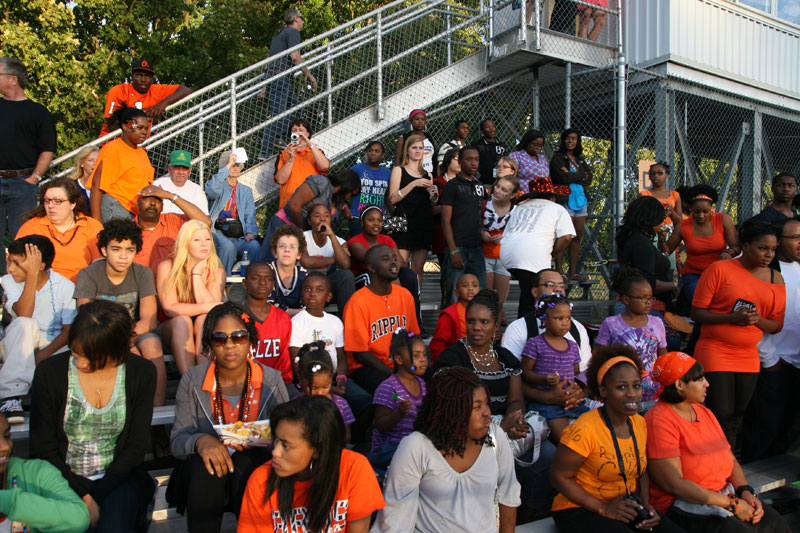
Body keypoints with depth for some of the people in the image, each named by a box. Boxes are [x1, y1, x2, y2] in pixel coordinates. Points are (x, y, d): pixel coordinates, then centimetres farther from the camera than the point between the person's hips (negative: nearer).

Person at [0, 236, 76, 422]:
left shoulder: (66, 286, -4)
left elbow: (69, 330, -8)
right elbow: (24, 315, -20)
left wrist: (44, 354, -24)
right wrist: (32, 275, -24)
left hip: (53, 346, -1)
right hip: (19, 347, 1)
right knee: (24, 325, -34)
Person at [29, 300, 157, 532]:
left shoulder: (142, 373, -7)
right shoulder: (50, 372, -8)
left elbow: (136, 446, -4)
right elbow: (42, 448, -5)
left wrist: (96, 497, -12)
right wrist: (82, 496, -13)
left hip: (117, 478, 0)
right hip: (64, 479, 0)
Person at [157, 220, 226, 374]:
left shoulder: (217, 271, -3)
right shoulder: (167, 267, -7)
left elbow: (211, 309, -18)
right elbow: (169, 308, -18)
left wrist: (197, 273, -17)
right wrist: (207, 307, -25)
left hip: (204, 334, 1)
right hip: (173, 329, -1)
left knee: (205, 319, -32)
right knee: (182, 320, -33)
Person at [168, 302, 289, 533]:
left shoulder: (271, 380, -3)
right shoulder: (192, 380, -2)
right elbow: (177, 440, -5)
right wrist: (200, 440, -28)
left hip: (254, 467, 0)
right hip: (203, 474, 0)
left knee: (246, 463, -32)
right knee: (205, 467, -32)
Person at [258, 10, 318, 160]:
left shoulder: (279, 34, 27)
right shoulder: (293, 32, -1)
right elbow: (295, 56, -16)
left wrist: (265, 87, 26)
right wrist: (309, 75, -9)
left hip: (271, 75, 9)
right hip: (281, 76, -9)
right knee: (277, 115, -11)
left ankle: (273, 137, 5)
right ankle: (265, 152, -14)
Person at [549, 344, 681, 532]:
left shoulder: (639, 423, 4)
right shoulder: (585, 429, -20)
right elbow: (558, 476, -15)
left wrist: (646, 505, -1)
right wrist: (603, 508, -17)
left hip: (627, 507, 7)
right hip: (580, 510, -7)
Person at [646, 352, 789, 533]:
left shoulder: (704, 412, 14)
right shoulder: (659, 421, -15)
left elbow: (731, 460, 17)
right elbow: (673, 484, -19)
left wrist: (746, 491, -3)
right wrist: (731, 504, -16)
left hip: (725, 495, 8)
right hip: (684, 505, -8)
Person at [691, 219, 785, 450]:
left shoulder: (776, 279, 9)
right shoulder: (719, 269, -5)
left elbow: (777, 325, 12)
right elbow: (697, 312, -7)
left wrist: (757, 320, -10)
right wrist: (733, 317, -20)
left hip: (749, 357, 5)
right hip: (715, 351, -5)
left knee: (737, 419, 10)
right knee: (722, 418, -7)